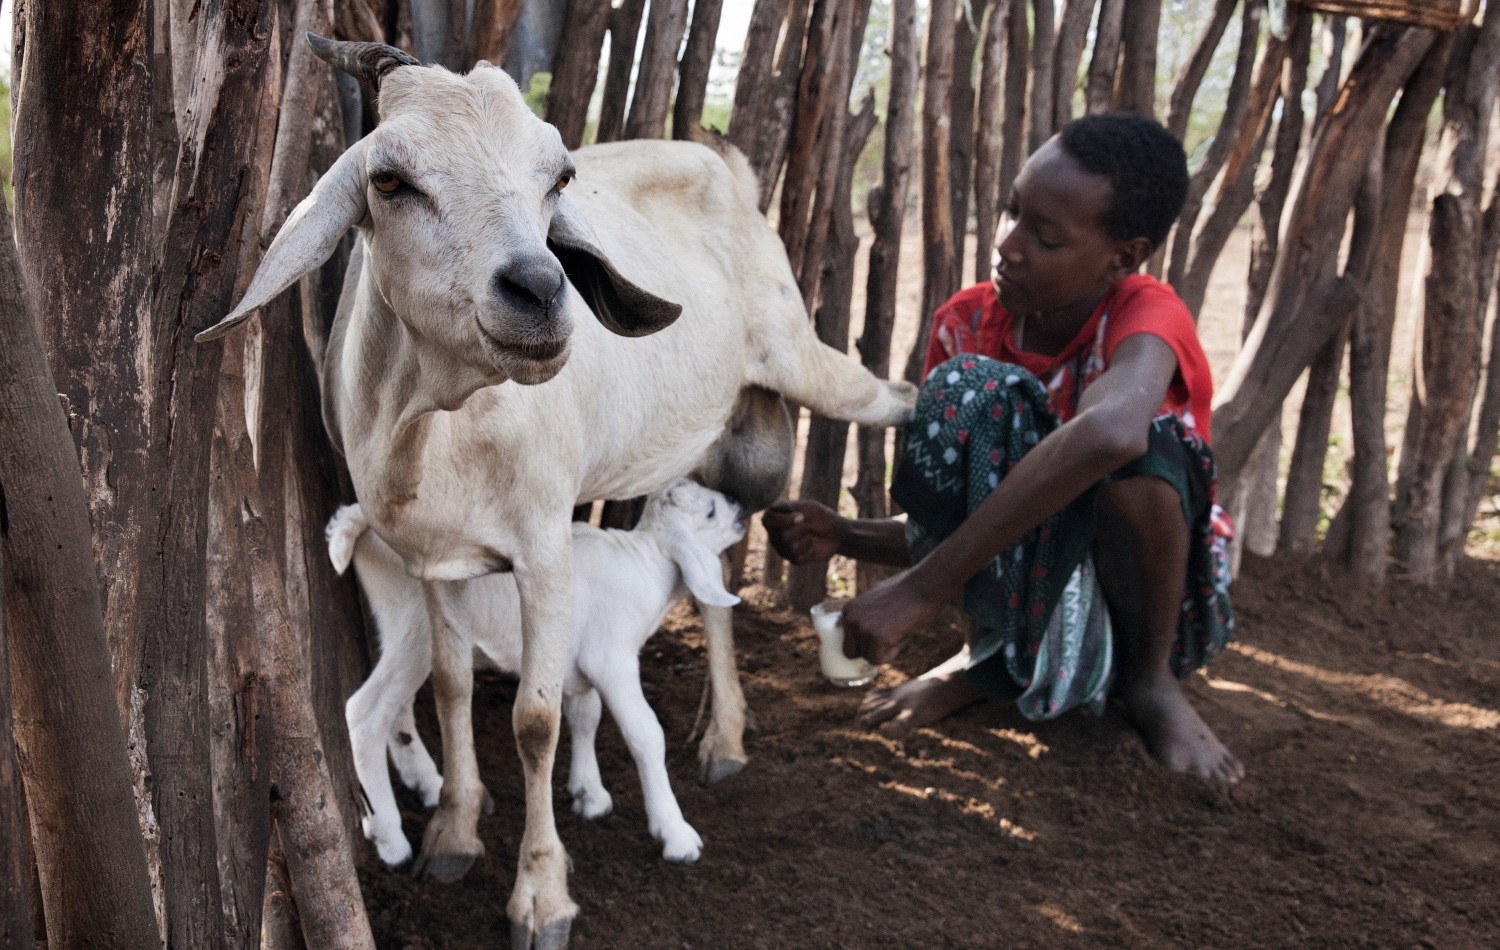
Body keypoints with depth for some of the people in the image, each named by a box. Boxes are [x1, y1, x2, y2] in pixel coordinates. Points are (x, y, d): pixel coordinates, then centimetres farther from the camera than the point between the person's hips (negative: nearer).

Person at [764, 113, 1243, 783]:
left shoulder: (1146, 315, -24)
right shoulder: (966, 325, -9)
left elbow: (1110, 432, -51)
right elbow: (950, 527, -2)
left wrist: (924, 586, -52)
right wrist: (845, 537, -24)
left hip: (1151, 602, -2)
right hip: (1031, 592, 2)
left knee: (1144, 447, -35)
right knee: (967, 392, -24)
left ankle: (1150, 680, -8)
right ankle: (992, 658, -7)